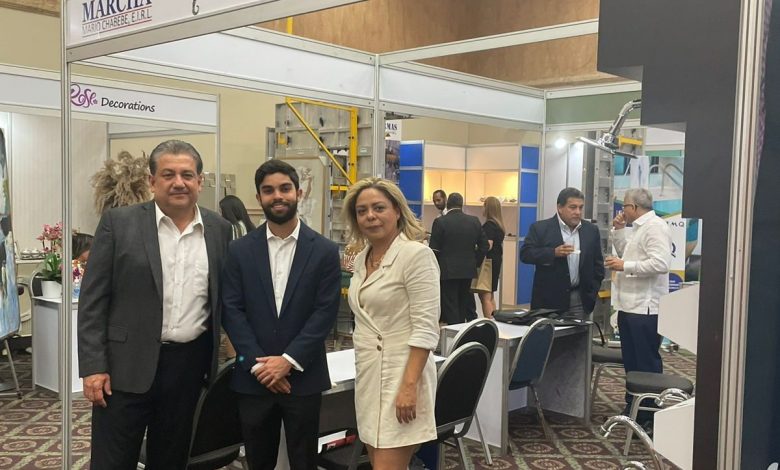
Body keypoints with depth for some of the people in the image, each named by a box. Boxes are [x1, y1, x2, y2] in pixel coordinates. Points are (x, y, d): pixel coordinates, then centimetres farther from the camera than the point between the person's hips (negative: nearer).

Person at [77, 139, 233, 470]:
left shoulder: (219, 229, 4)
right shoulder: (119, 222, -4)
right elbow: (93, 300, -4)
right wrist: (93, 367, -9)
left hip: (190, 364, 3)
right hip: (127, 364, -2)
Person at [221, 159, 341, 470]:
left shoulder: (325, 251, -2)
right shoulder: (240, 251, 3)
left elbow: (326, 312, -6)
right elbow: (231, 310, -2)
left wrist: (288, 360, -13)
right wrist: (258, 364, -11)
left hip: (303, 377, -1)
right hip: (253, 378, 1)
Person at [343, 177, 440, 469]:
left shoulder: (417, 254, -14)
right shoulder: (362, 259, 11)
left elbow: (425, 328, -18)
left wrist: (409, 386, -23)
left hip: (400, 374, -8)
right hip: (368, 375, 8)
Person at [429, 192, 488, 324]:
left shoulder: (440, 222, -9)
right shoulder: (474, 221, 3)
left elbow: (434, 249, -9)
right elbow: (484, 244, 5)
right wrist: (475, 263, 15)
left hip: (447, 270, -4)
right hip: (468, 270, 4)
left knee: (450, 307, 1)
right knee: (464, 305, 16)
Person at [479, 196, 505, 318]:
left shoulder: (488, 225, -16)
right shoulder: (499, 225, 13)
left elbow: (488, 246, -22)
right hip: (496, 262, 10)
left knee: (485, 296, -8)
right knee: (490, 296, 17)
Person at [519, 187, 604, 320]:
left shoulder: (591, 230, 9)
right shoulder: (540, 228, -2)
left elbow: (597, 264, 14)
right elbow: (525, 254, -9)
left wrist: (593, 292, 7)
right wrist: (553, 253, -21)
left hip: (581, 300, 3)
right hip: (549, 300, -3)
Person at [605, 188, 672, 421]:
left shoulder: (655, 227, -14)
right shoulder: (638, 227, 17)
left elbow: (661, 263, -25)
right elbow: (627, 253, 28)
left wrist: (625, 266, -20)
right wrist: (618, 230, 14)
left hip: (645, 307, -10)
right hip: (629, 304, 10)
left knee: (647, 364, -2)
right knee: (631, 361, 17)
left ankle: (650, 416, 6)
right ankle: (632, 408, 28)